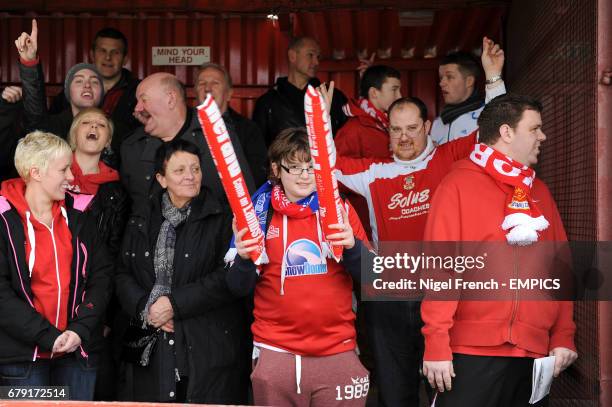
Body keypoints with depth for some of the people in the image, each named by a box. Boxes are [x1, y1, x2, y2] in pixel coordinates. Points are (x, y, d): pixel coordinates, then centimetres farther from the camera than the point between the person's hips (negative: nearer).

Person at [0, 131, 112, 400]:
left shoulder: (76, 215, 7)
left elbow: (101, 275, 4)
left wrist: (80, 329, -9)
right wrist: (48, 336, -17)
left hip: (79, 350, 4)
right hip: (23, 355, -4)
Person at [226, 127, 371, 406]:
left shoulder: (341, 210, 5)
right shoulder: (260, 213, 3)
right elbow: (239, 289, 3)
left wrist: (352, 247, -17)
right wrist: (244, 259, -17)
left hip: (338, 352, 1)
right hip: (276, 354, -1)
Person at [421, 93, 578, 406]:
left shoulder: (539, 191, 14)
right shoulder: (458, 185, -4)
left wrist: (563, 335, 7)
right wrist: (436, 345, -14)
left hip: (536, 351, 5)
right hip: (472, 351, -5)